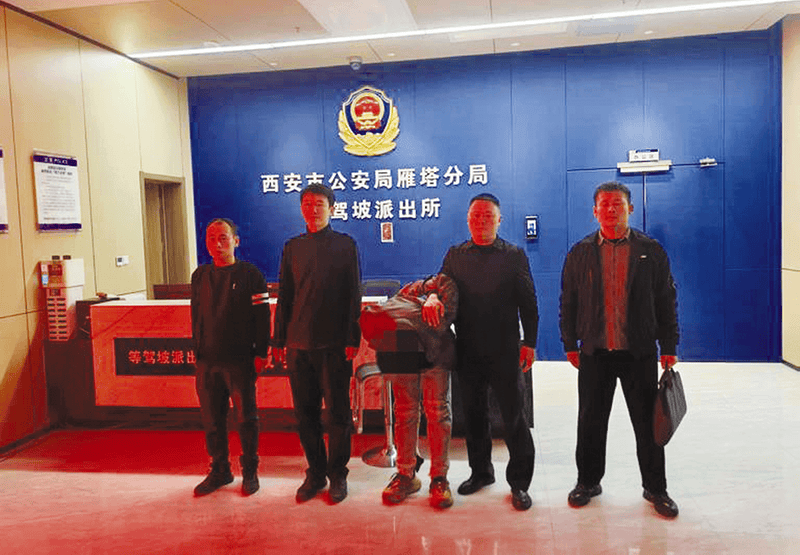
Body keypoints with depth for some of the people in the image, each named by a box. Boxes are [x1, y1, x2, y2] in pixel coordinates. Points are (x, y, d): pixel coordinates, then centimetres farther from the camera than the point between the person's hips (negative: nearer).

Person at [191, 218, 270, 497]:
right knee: (212, 418, 11)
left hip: (240, 361, -4)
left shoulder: (250, 274, -3)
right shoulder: (200, 276, 11)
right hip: (207, 361, 5)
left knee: (246, 418, 5)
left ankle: (250, 471, 20)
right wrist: (197, 351, 13)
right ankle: (219, 471, 26)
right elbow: (196, 316, 18)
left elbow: (262, 316, -5)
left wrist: (260, 353, -8)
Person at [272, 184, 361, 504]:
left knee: (338, 411, 4)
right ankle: (315, 472, 23)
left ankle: (337, 474, 18)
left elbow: (353, 296, 0)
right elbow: (284, 297, 14)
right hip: (298, 343, 3)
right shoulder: (292, 247, 12)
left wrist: (352, 340, -8)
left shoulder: (345, 245, 3)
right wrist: (279, 340, 9)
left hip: (334, 345, -3)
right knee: (305, 412, 8)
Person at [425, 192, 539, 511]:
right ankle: (481, 471, 31)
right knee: (474, 413, 14)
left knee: (513, 416, 1)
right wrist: (432, 296, -20)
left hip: (504, 349, -3)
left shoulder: (514, 255, 3)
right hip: (468, 350, 3)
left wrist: (530, 343, -3)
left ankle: (519, 482, 14)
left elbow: (528, 302, 2)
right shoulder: (455, 255, 11)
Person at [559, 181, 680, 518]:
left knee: (648, 423, 8)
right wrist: (570, 345, 3)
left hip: (640, 352, 0)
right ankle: (588, 481, 27)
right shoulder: (580, 253, 4)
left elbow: (666, 301, 3)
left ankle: (655, 488, 25)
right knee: (590, 421, 10)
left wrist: (669, 348, 0)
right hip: (594, 353, 1)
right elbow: (568, 302, 6)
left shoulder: (651, 251, 2)